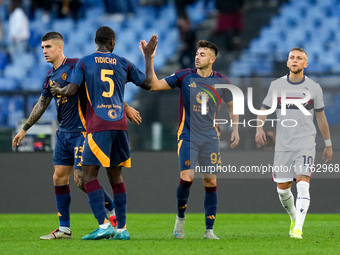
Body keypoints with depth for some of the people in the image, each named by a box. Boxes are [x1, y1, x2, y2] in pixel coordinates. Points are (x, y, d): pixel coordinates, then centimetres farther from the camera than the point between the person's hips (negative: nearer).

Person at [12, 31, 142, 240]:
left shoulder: (76, 66, -12)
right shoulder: (50, 77, 13)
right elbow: (41, 105, 25)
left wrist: (125, 107, -11)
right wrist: (25, 129, 30)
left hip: (81, 130, -8)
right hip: (63, 133, 8)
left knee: (81, 179, -12)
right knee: (59, 178, 3)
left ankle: (114, 209, 8)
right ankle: (64, 228, 8)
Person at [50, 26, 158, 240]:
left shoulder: (85, 62, 1)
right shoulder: (124, 63, 10)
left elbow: (71, 90, -6)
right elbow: (148, 83, 19)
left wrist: (58, 91, 17)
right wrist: (149, 56, 31)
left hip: (98, 126, -4)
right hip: (120, 124, 4)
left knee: (90, 176, -3)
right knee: (116, 175, 12)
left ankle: (104, 225, -18)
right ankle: (122, 229, 10)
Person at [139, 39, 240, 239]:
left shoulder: (222, 82, 3)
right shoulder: (185, 77, 0)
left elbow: (232, 106, 17)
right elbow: (155, 85, -2)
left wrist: (235, 130, 7)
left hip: (211, 138, 1)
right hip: (188, 136, -1)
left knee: (211, 181, -3)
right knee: (187, 177, -15)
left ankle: (209, 230, 4)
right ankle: (180, 218, 10)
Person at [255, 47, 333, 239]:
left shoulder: (314, 88, 3)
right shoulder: (277, 85, 4)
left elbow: (321, 117, 11)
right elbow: (264, 108, 9)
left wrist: (328, 144, 14)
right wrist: (259, 128, -11)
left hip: (306, 144, -2)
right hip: (283, 144, 2)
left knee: (303, 185, -18)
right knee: (282, 188, 6)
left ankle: (298, 229, -23)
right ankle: (294, 218, 34)